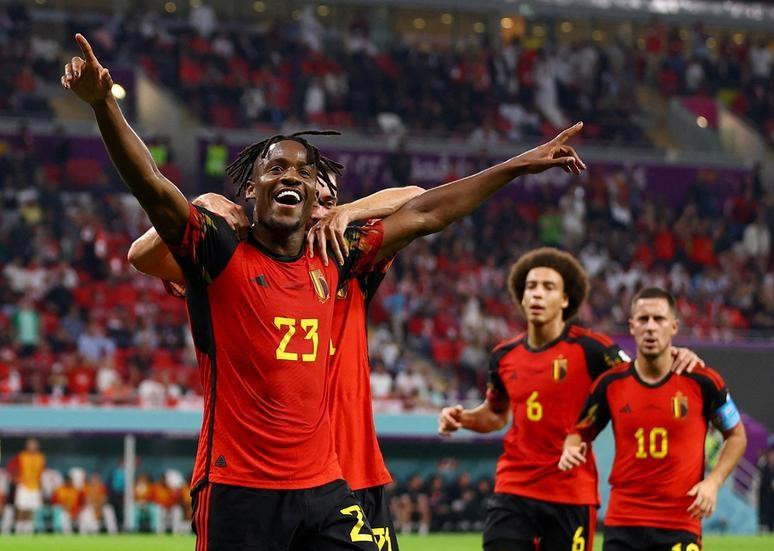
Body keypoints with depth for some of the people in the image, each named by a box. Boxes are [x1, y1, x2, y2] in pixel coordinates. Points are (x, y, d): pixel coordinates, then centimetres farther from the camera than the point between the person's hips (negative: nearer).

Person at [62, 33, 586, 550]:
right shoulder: (223, 254, -3)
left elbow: (423, 215, 19)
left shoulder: (329, 261, 11)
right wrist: (104, 103, -33)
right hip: (238, 491, -5)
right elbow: (153, 187, -18)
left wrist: (520, 166, 25)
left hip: (324, 487, 5)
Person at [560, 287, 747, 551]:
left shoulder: (702, 382, -4)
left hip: (680, 523, -2)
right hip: (622, 523, 2)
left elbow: (737, 436, 8)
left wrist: (712, 482, -5)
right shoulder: (610, 383, 2)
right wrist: (571, 450, -9)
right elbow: (580, 432, 14)